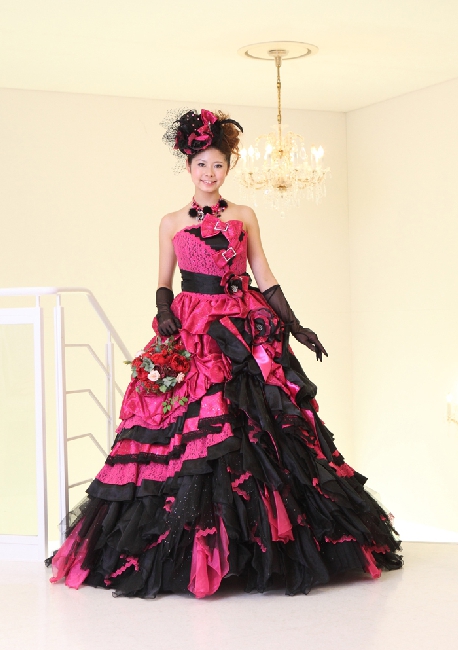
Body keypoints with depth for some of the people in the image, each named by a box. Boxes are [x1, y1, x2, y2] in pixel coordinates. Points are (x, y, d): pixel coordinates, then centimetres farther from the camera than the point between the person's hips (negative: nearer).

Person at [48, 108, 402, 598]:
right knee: (190, 433, -9)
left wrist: (295, 326, 5)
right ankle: (191, 550, -3)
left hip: (247, 329, 1)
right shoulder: (171, 223, 11)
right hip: (191, 332, 0)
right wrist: (164, 313, -8)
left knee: (259, 432, -8)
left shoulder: (244, 216, 12)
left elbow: (264, 277, 11)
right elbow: (164, 283, 12)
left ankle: (263, 545, 0)